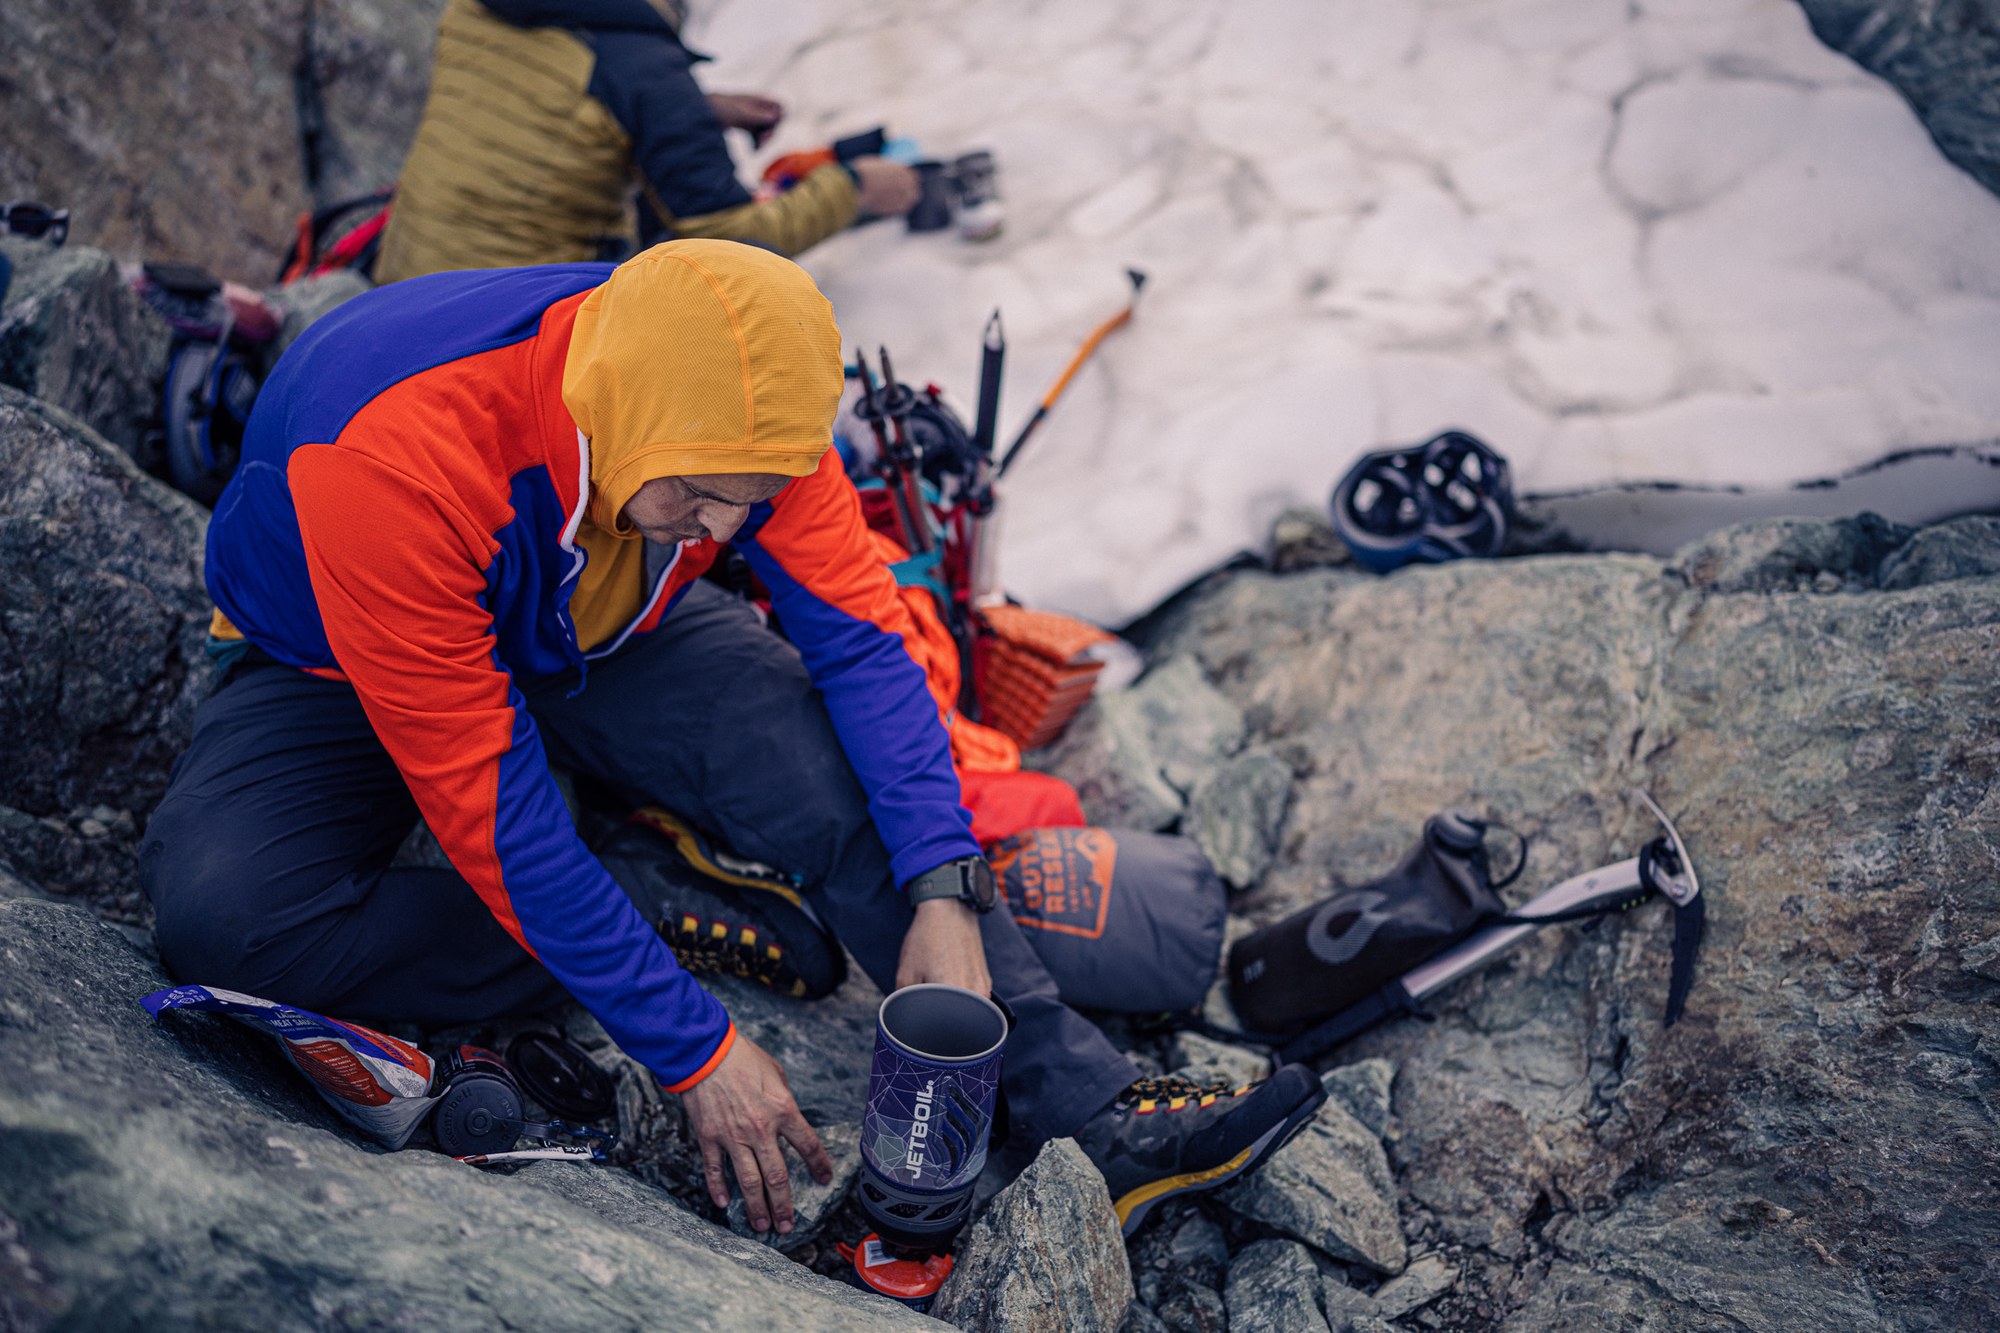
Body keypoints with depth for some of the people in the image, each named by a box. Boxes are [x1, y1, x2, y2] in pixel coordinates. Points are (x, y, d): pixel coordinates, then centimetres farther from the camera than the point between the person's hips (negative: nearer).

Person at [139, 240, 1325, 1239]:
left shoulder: (728, 403, -26)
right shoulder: (392, 455, -39)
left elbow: (857, 632, -20)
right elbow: (487, 801, -36)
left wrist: (941, 893, -33)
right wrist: (695, 1049, -33)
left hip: (601, 634, 2)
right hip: (347, 673, -2)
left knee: (839, 770, -25)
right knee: (221, 912, -32)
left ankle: (1099, 1117, -21)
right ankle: (699, 923, -21)